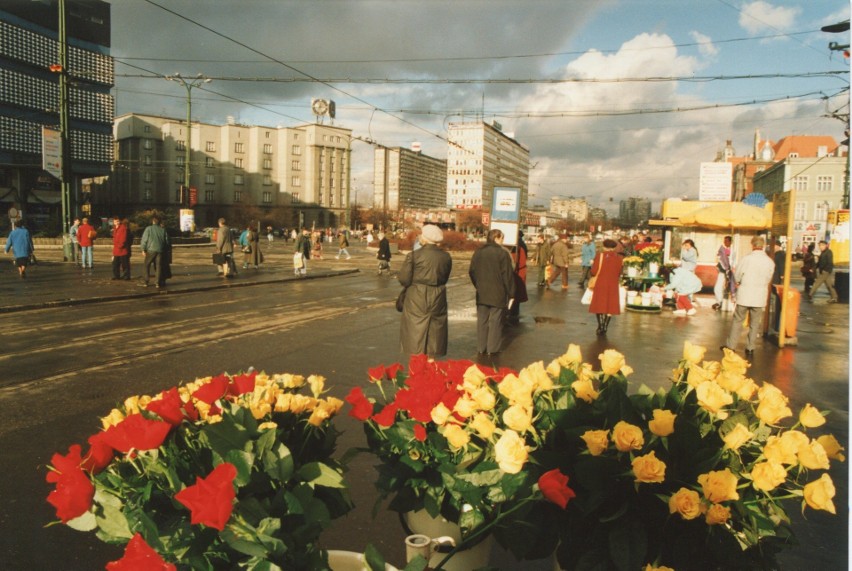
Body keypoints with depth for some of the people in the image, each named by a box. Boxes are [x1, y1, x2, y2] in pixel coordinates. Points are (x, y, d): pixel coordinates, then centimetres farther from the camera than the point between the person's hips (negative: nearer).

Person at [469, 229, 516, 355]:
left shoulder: (478, 252, 4)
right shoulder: (502, 253, -11)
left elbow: (472, 271, 9)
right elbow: (508, 275, -11)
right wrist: (511, 294, -4)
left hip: (481, 293, 5)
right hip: (498, 294, -5)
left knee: (482, 321, 11)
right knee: (495, 322, 3)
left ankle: (481, 347, 16)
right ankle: (492, 349, 5)